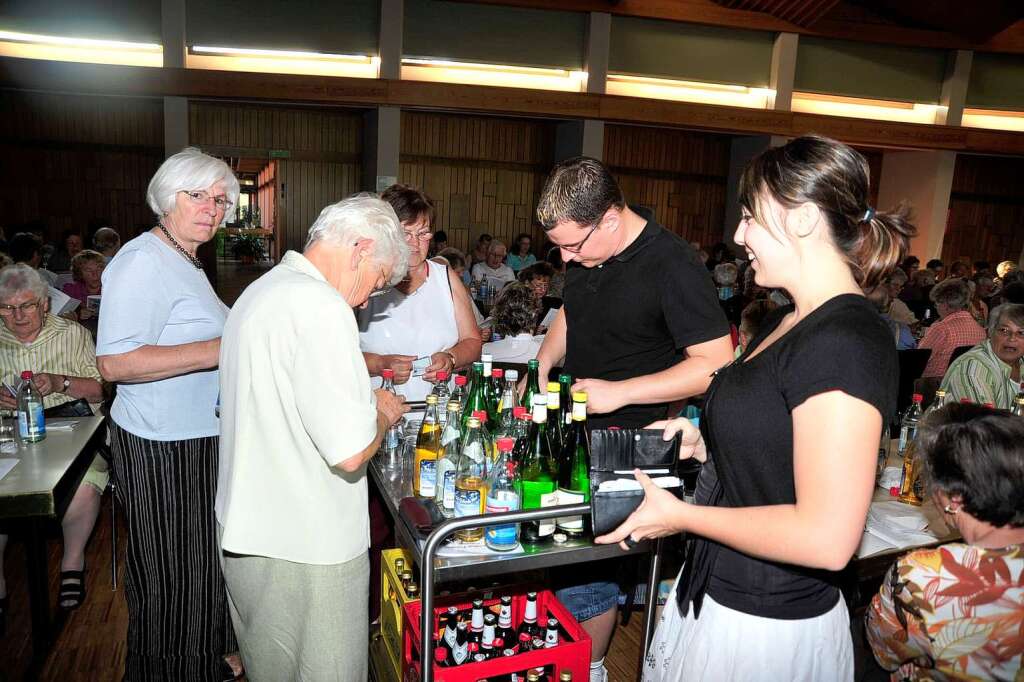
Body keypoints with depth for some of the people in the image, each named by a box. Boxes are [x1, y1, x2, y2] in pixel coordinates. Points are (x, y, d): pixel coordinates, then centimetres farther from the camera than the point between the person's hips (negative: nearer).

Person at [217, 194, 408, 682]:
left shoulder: (257, 293, 9)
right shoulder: (320, 306, -23)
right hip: (306, 550, -9)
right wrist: (382, 416, -6)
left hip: (244, 531, 9)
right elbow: (350, 452, -26)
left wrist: (362, 401, 15)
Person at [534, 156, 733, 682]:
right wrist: (541, 371, 4)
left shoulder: (672, 266, -19)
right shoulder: (585, 256, 3)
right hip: (570, 428, 7)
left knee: (583, 567, 1)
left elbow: (715, 364, -20)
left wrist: (619, 392, -24)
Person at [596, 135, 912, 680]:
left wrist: (681, 516, -19)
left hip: (767, 628, -8)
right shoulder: (787, 321, 6)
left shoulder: (846, 343, -24)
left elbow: (827, 538, -28)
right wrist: (704, 441, 1)